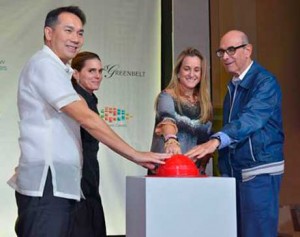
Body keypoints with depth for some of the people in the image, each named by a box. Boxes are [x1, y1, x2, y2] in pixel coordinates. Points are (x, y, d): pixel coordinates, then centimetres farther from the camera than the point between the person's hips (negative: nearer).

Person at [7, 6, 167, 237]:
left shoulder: (58, 69, 22)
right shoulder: (44, 64, -10)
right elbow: (86, 118, -18)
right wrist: (135, 155, -17)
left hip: (58, 182, 10)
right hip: (47, 183, -10)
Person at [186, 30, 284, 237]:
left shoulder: (265, 82, -12)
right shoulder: (234, 85, 15)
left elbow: (251, 119, -29)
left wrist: (216, 141, -43)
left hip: (259, 170, -8)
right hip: (234, 171, 9)